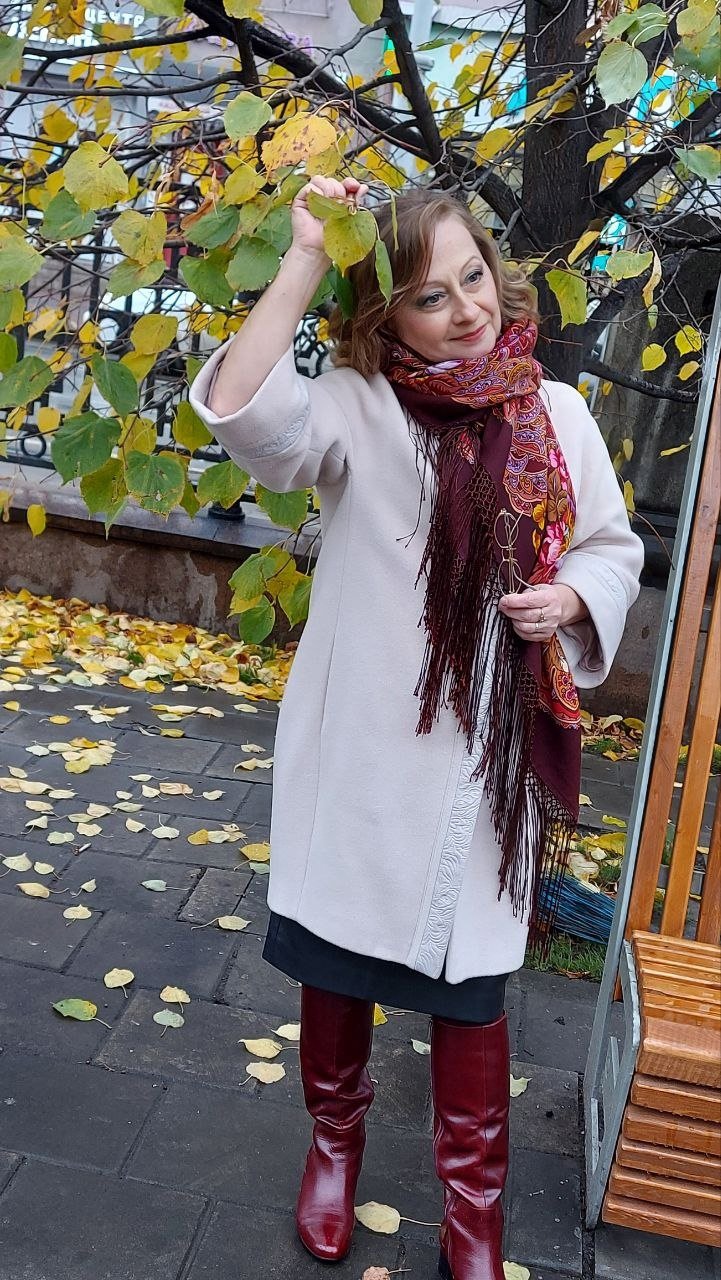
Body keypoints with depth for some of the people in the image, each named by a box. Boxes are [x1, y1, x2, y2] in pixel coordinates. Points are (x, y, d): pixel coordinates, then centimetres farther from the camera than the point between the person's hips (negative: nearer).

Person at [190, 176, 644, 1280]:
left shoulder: (556, 414, 1)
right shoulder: (357, 408, -7)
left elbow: (614, 550, 10)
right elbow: (243, 409, -26)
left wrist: (568, 598, -12)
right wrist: (304, 258, -25)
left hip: (487, 760, 1)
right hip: (360, 753, -1)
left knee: (470, 991, 12)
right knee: (336, 962, 17)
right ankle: (336, 1140, 45)